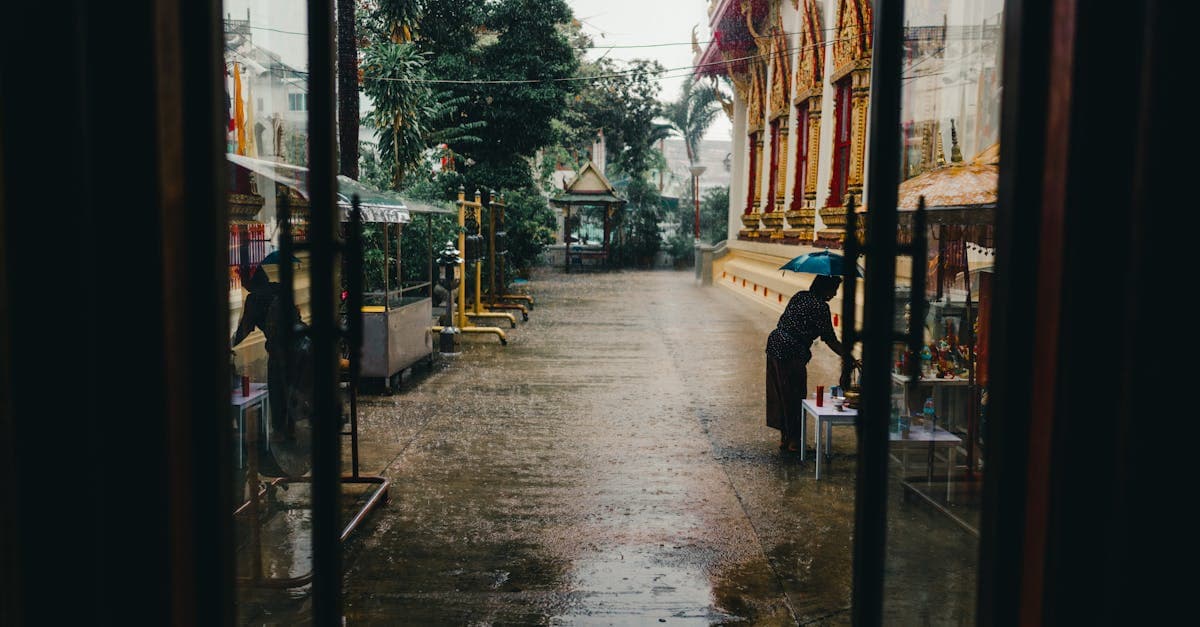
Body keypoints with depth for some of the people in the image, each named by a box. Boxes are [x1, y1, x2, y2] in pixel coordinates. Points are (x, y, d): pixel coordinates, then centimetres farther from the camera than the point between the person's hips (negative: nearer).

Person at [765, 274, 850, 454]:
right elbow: (830, 340, -12)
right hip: (791, 354, -9)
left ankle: (784, 437, 23)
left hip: (774, 344, 9)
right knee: (795, 397, 2)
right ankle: (794, 441, 11)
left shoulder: (800, 296, 11)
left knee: (780, 394, 14)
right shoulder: (820, 306, -13)